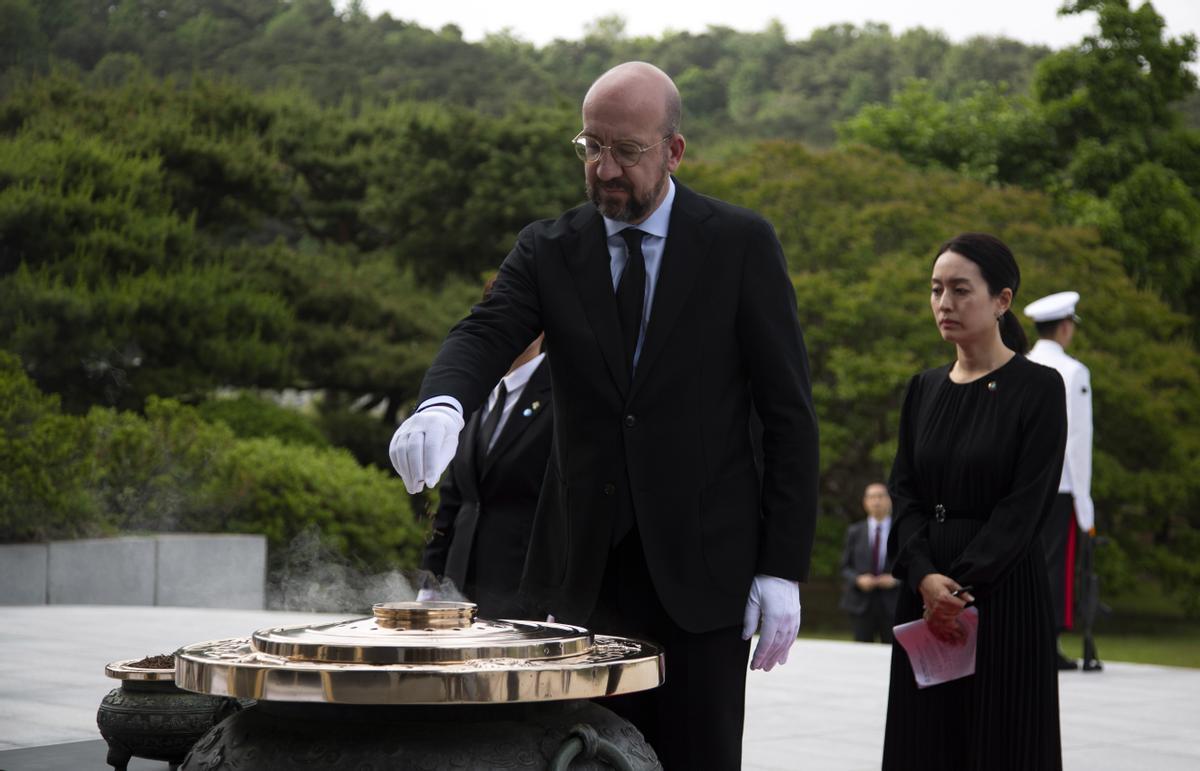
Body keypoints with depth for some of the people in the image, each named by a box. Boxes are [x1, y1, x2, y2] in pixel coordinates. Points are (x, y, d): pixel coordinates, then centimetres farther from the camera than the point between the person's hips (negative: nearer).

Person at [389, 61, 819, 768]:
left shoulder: (741, 244, -1)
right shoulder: (548, 251, 6)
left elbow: (789, 412, -2)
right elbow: (486, 333, -11)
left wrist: (783, 570, -8)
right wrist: (441, 403, -36)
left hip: (700, 567, -2)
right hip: (585, 569, 2)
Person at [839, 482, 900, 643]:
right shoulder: (854, 532, 10)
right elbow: (845, 567, 10)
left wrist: (895, 579, -12)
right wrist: (858, 579, -9)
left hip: (892, 604, -1)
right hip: (862, 602, 1)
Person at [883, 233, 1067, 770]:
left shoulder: (1038, 388, -5)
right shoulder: (924, 389, 11)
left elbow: (1025, 507, -11)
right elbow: (904, 492, 4)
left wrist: (961, 586, -17)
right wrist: (925, 576, -13)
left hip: (1003, 592, -5)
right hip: (924, 592, 5)